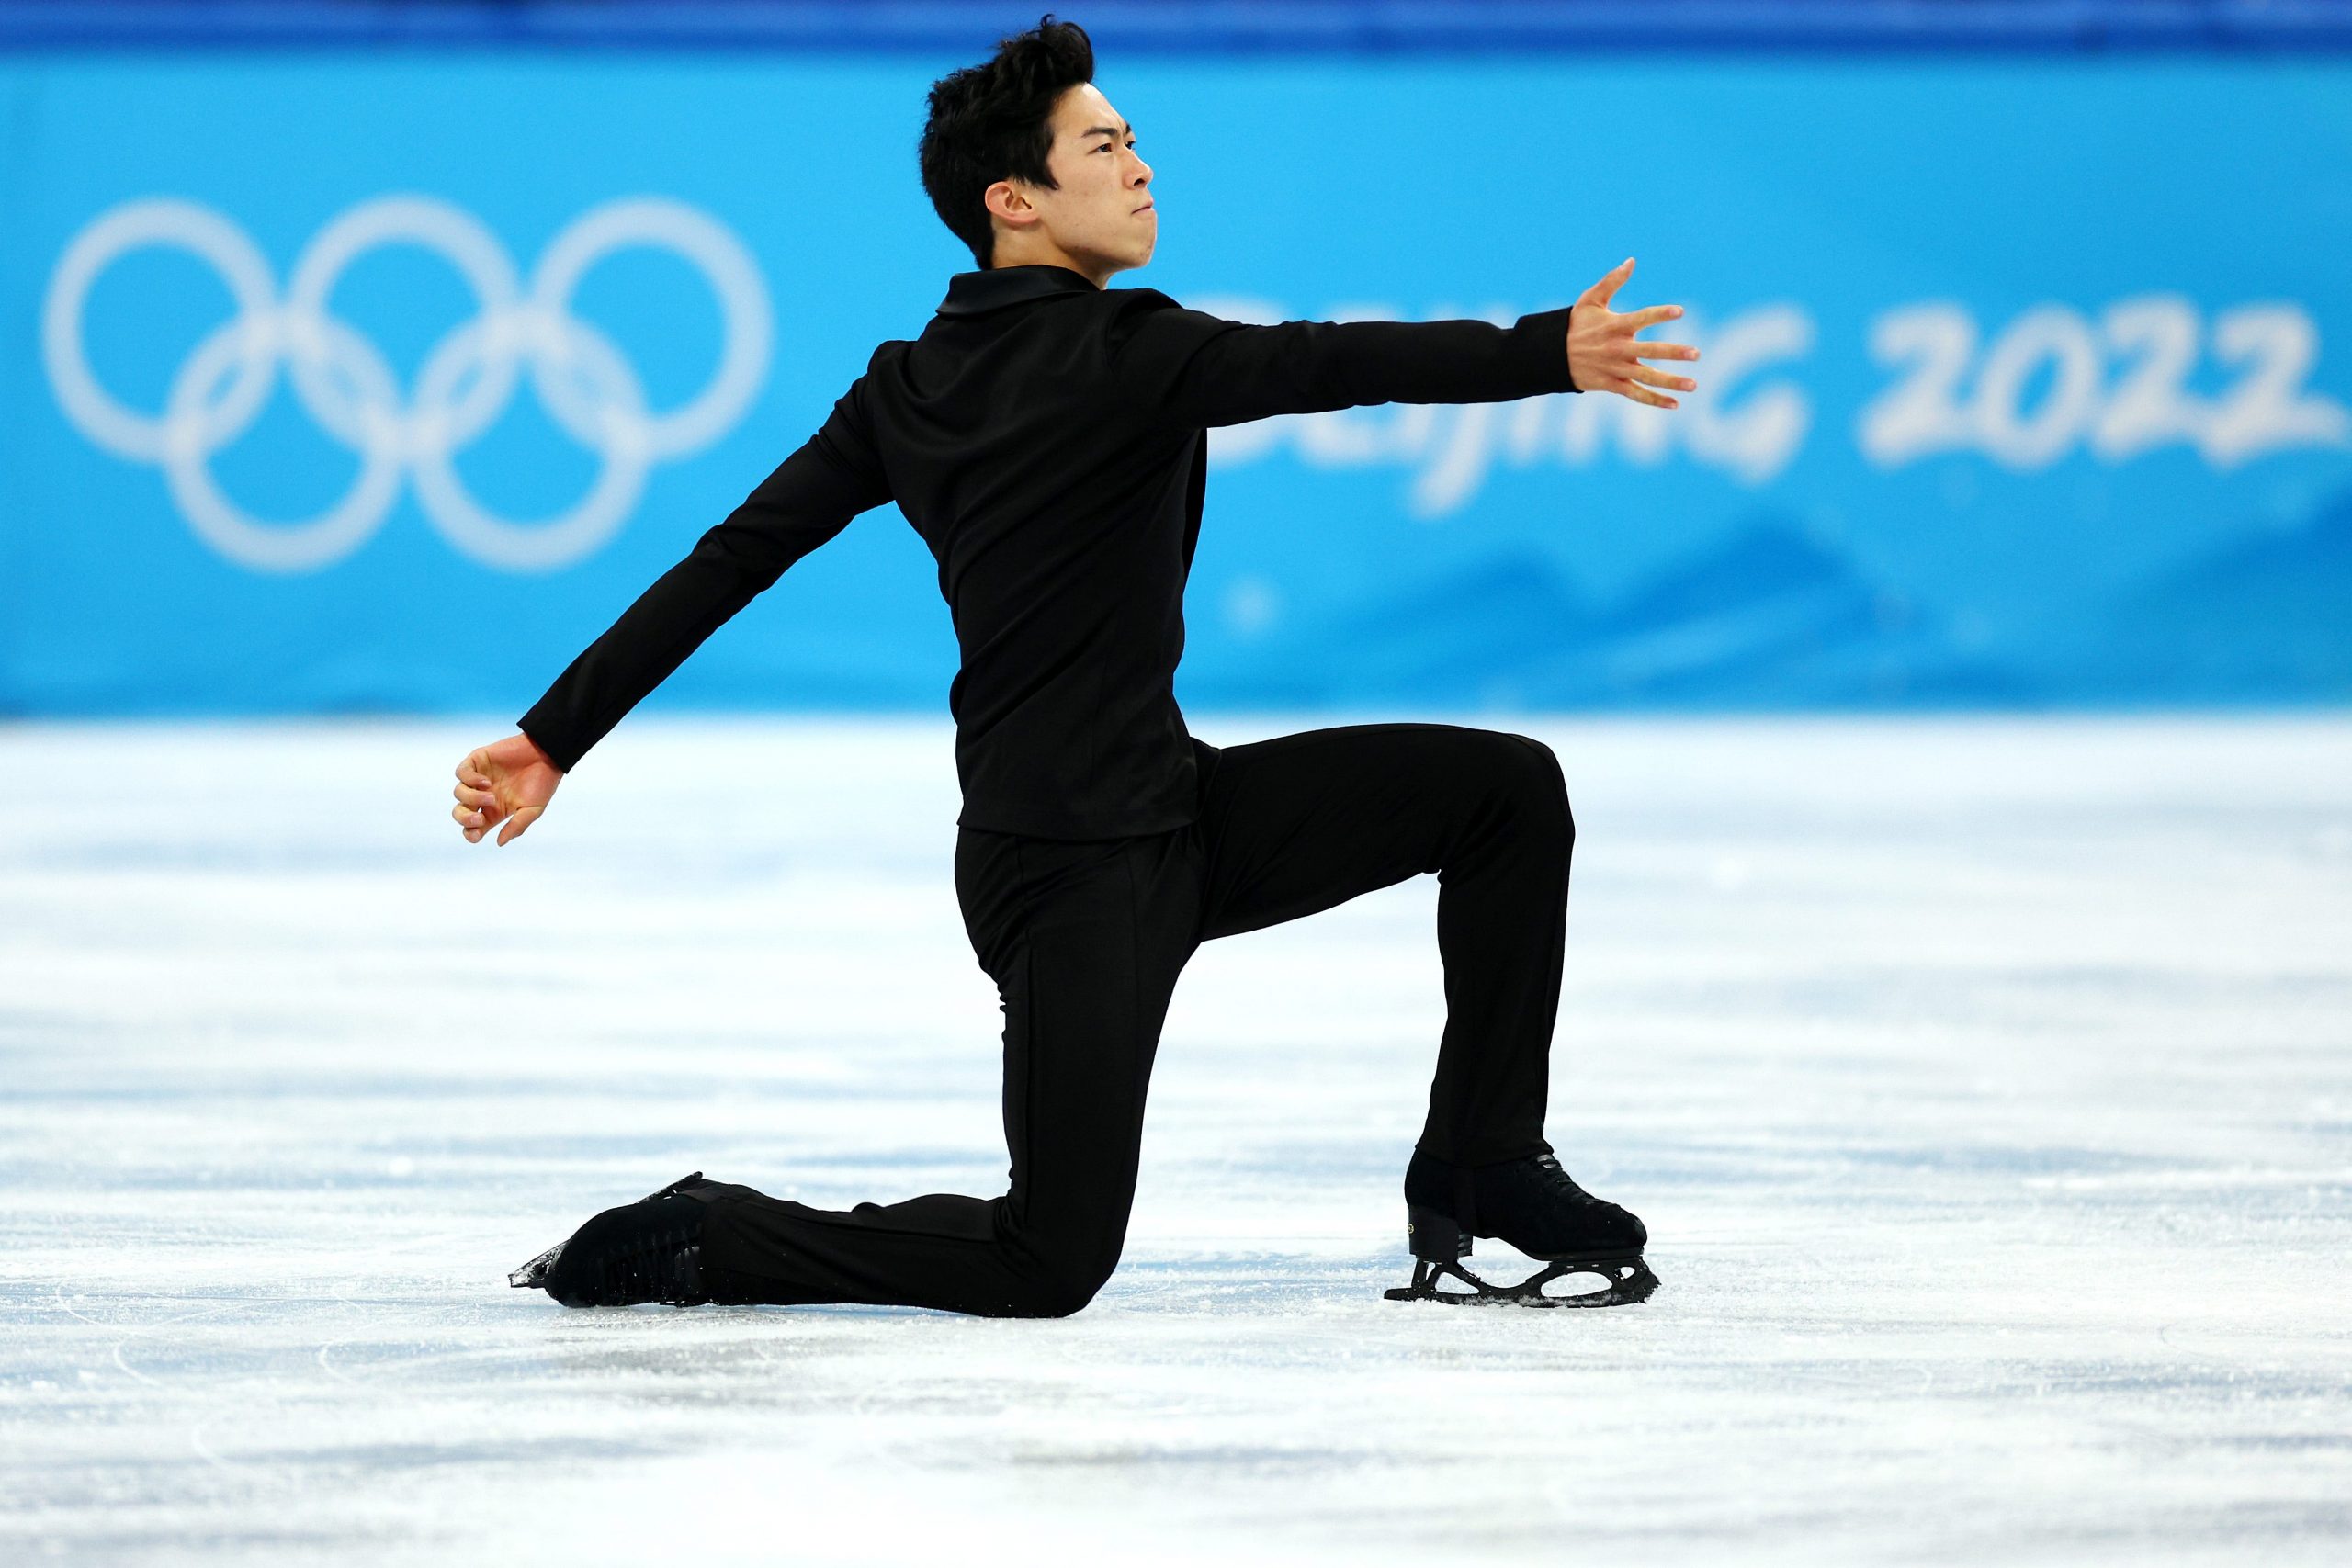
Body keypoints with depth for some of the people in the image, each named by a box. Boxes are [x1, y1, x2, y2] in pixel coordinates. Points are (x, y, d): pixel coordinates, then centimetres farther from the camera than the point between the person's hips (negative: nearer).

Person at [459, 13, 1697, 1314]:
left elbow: (729, 560, 7)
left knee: (1508, 789, 4)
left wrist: (553, 737, 8)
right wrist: (1550, 355, -42)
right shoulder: (1113, 351, -15)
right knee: (1048, 1265, -8)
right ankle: (684, 1245, 6)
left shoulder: (910, 386, 9)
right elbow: (1326, 366, -31)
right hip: (1072, 865, -10)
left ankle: (1482, 1171, 12)